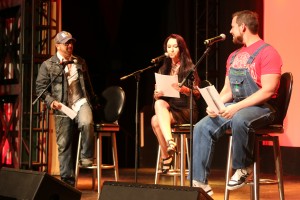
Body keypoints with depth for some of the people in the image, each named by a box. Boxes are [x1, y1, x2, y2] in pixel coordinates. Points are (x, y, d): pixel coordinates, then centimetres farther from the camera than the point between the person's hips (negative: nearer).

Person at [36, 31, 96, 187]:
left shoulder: (80, 62, 14)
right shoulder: (48, 65, 1)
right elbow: (40, 87, 1)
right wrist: (51, 101, -13)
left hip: (81, 102, 1)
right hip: (62, 108, -1)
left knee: (87, 123, -32)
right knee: (64, 144, 1)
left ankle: (87, 157, -10)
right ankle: (67, 180, 11)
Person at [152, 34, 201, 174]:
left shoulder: (189, 68, 2)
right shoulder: (163, 70, 15)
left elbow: (197, 94, -3)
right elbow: (156, 95, 15)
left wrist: (183, 89, -23)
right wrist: (157, 94, -10)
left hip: (186, 110, -4)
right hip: (168, 107, 5)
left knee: (156, 120, -30)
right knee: (159, 104, -32)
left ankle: (165, 156, -25)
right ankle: (169, 141, -35)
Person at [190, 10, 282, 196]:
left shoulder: (267, 52, -10)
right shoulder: (234, 56, 16)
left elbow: (269, 90, -19)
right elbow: (227, 89, 19)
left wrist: (237, 106, -26)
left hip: (262, 107, -8)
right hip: (235, 107, 8)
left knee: (239, 120, -40)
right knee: (202, 128, -11)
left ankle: (244, 168, -16)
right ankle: (199, 182, -12)